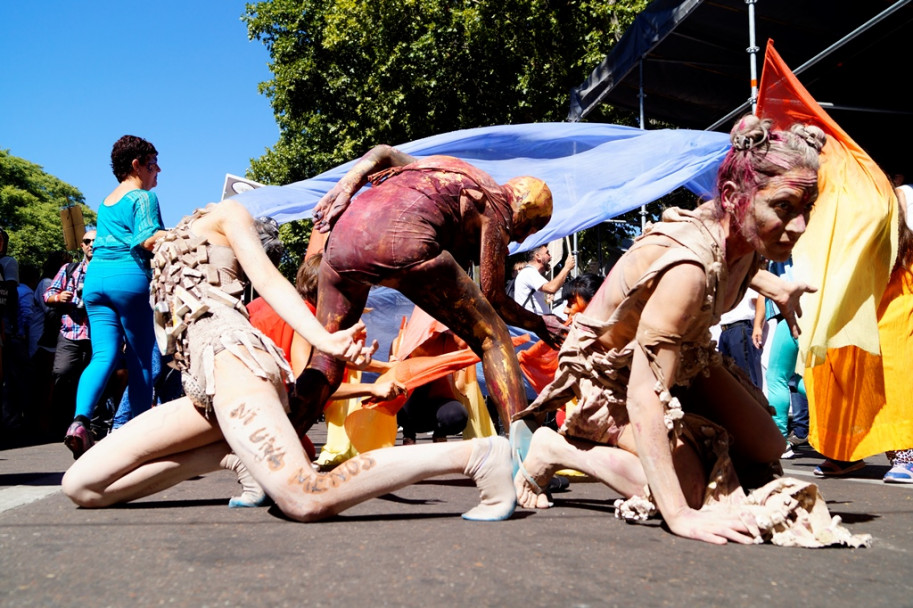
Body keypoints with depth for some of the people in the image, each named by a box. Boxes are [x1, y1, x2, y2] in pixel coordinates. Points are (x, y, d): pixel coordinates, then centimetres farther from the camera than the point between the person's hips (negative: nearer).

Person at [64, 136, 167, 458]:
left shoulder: (106, 202, 23)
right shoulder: (144, 197, -2)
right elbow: (148, 239, -15)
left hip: (96, 277, 7)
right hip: (131, 277, -7)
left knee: (103, 355, -1)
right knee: (141, 359, 2)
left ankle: (80, 419, -24)